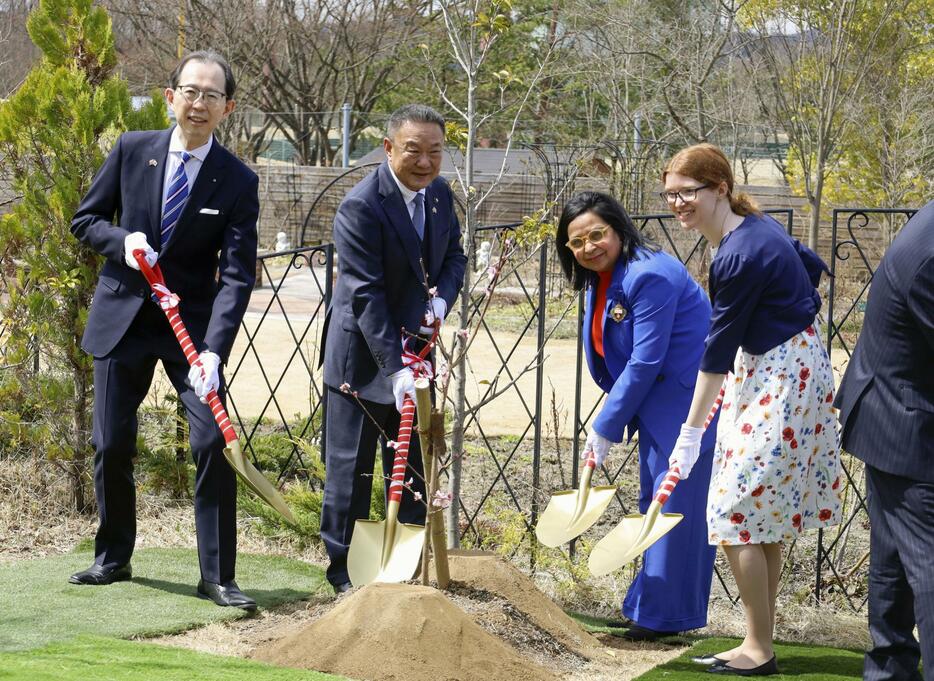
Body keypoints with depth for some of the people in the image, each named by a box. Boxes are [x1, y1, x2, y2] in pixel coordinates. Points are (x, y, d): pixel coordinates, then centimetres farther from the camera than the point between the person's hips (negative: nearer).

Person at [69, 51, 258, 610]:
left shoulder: (238, 182, -9)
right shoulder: (132, 151, -3)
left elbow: (237, 275, -15)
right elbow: (86, 220, 7)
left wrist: (213, 351, -28)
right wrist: (122, 241, -17)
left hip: (193, 324, -2)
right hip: (123, 317, 2)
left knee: (213, 443, -11)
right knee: (112, 445, 7)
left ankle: (218, 576, -1)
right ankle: (113, 560, 26)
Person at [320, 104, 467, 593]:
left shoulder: (439, 193, 1)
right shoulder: (360, 207, -23)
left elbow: (454, 255, 14)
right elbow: (366, 294, -26)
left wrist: (441, 299, -10)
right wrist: (395, 369, -30)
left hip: (413, 348, 7)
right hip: (362, 356, -7)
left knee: (413, 466, 13)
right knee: (351, 468, 2)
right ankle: (344, 569, 13)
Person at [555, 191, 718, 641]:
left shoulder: (650, 276, -22)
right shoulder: (600, 282, 8)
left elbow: (645, 362, -23)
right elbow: (607, 357, 15)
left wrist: (606, 427, -16)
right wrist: (609, 421, 4)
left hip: (688, 398, -10)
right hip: (654, 403, 10)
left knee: (673, 505, -6)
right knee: (652, 504, 16)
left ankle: (664, 615, 1)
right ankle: (649, 608, 26)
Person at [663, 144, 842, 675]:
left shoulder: (739, 257, -23)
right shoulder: (755, 227, 5)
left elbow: (719, 348, -19)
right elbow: (814, 268, 19)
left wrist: (692, 431, -13)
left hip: (783, 381, -10)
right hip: (771, 370, 10)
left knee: (738, 516, -6)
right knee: (765, 518, 13)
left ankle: (760, 651, 1)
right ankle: (762, 643, 19)